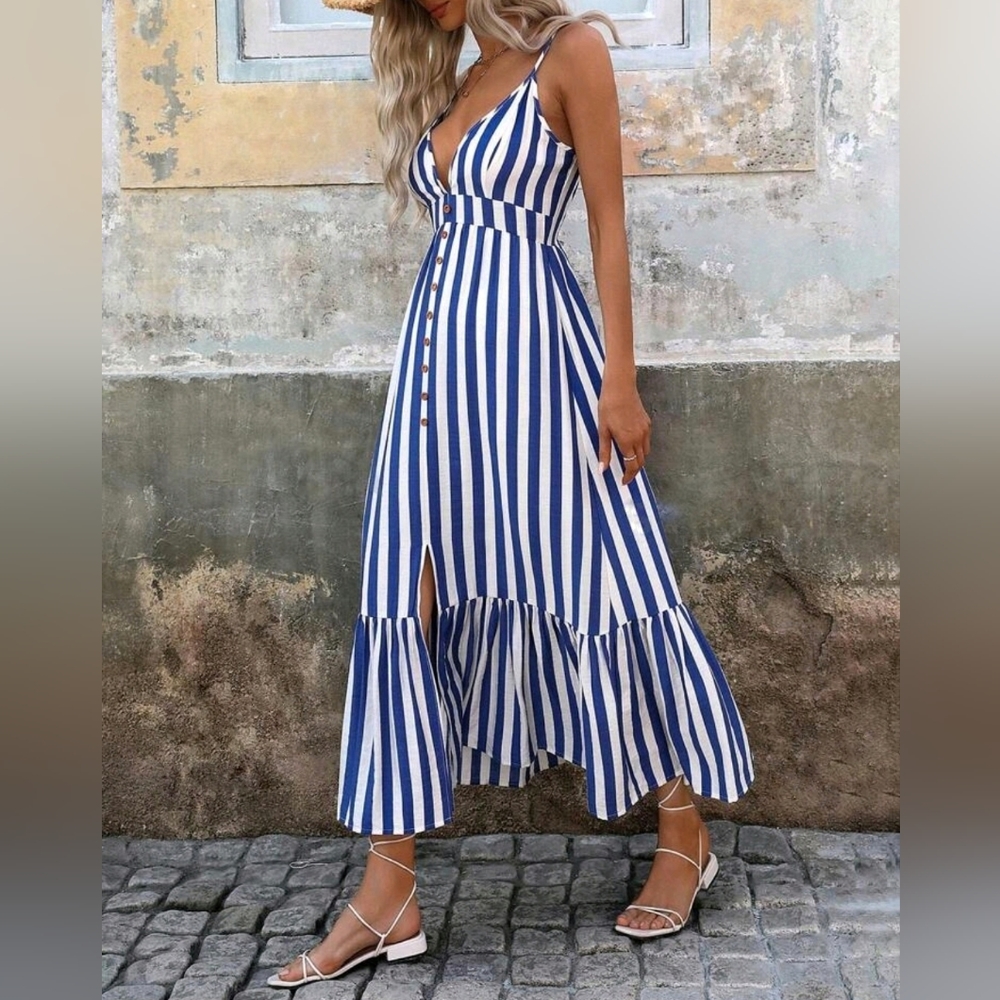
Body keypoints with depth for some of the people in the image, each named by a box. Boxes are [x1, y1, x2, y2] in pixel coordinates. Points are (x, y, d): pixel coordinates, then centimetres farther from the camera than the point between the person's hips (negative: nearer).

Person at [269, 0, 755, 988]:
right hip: (437, 350, 7)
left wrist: (621, 379, -9)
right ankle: (388, 894, 6)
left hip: (529, 347, -7)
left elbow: (610, 224, -5)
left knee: (595, 584, 0)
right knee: (405, 598, 0)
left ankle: (686, 834, 22)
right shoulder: (450, 81, 18)